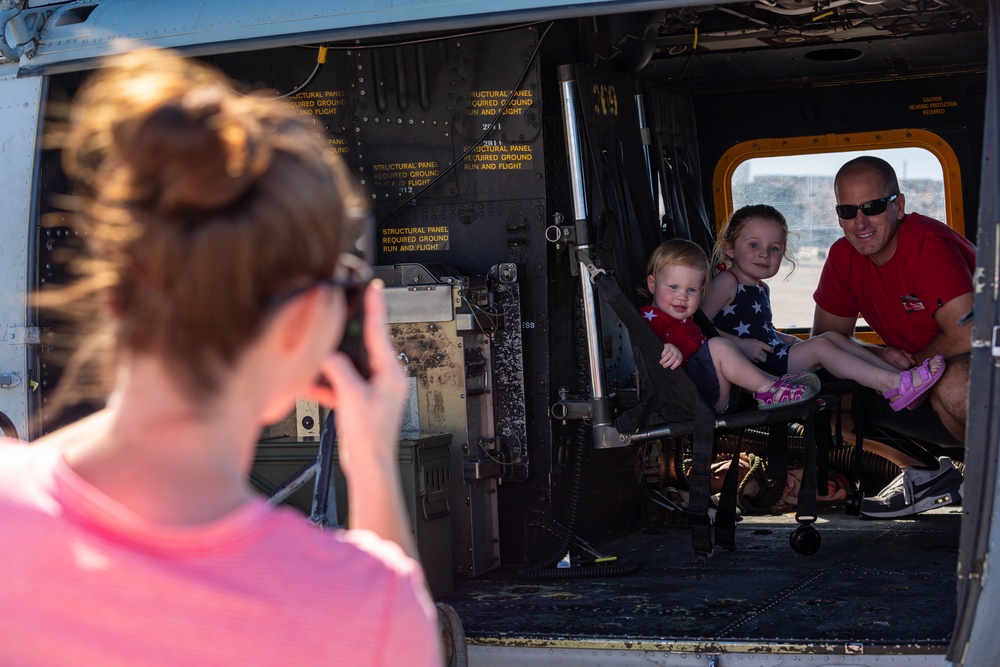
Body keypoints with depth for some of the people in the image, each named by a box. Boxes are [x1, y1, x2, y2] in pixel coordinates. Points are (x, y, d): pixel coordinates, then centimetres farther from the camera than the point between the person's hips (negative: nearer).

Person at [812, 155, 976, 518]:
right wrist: (878, 356, -18)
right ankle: (927, 474, 7)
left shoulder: (929, 244, -23)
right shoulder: (844, 257, -2)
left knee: (952, 384, -40)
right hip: (918, 383, 7)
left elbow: (967, 335, -31)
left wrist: (913, 369, -16)